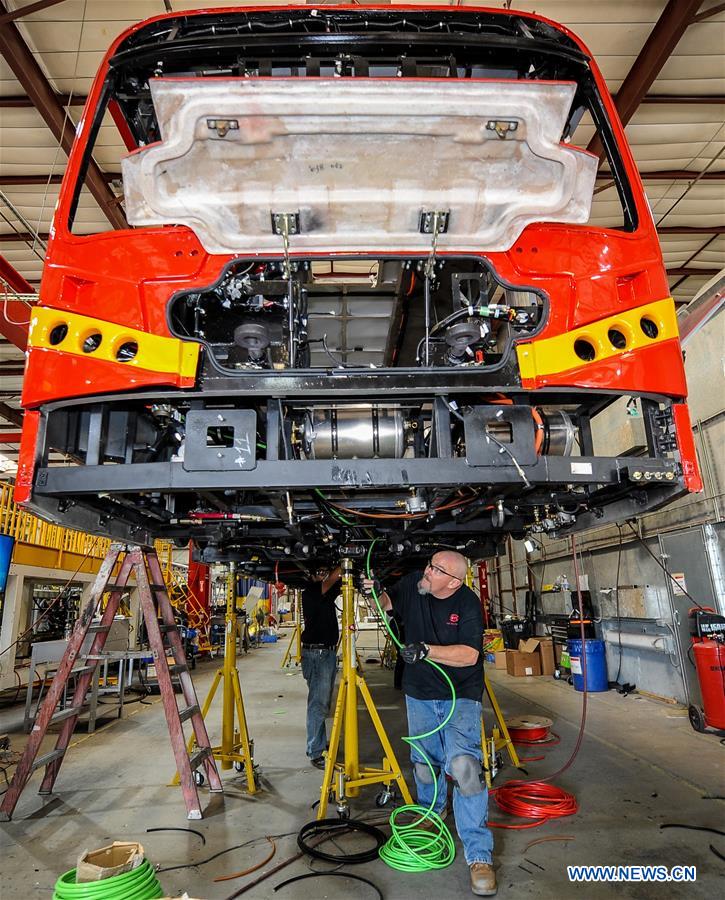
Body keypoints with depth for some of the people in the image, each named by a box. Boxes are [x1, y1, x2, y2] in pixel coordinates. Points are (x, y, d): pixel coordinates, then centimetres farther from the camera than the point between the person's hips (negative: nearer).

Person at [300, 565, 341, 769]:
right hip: (316, 653, -9)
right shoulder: (310, 592, -12)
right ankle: (315, 752, -2)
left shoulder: (325, 595, 13)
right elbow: (332, 580, -24)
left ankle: (321, 744, 26)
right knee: (317, 704, -6)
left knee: (323, 703, 16)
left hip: (329, 651, 9)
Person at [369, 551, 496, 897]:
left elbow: (470, 655, -24)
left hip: (460, 698, -4)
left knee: (463, 766, -20)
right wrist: (375, 591, -14)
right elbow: (386, 603, 9)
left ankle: (479, 855, -7)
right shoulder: (413, 584, -9)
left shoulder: (468, 602, -19)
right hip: (419, 695, 5)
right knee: (424, 763, 17)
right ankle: (431, 813, 48)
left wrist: (426, 650, -33)